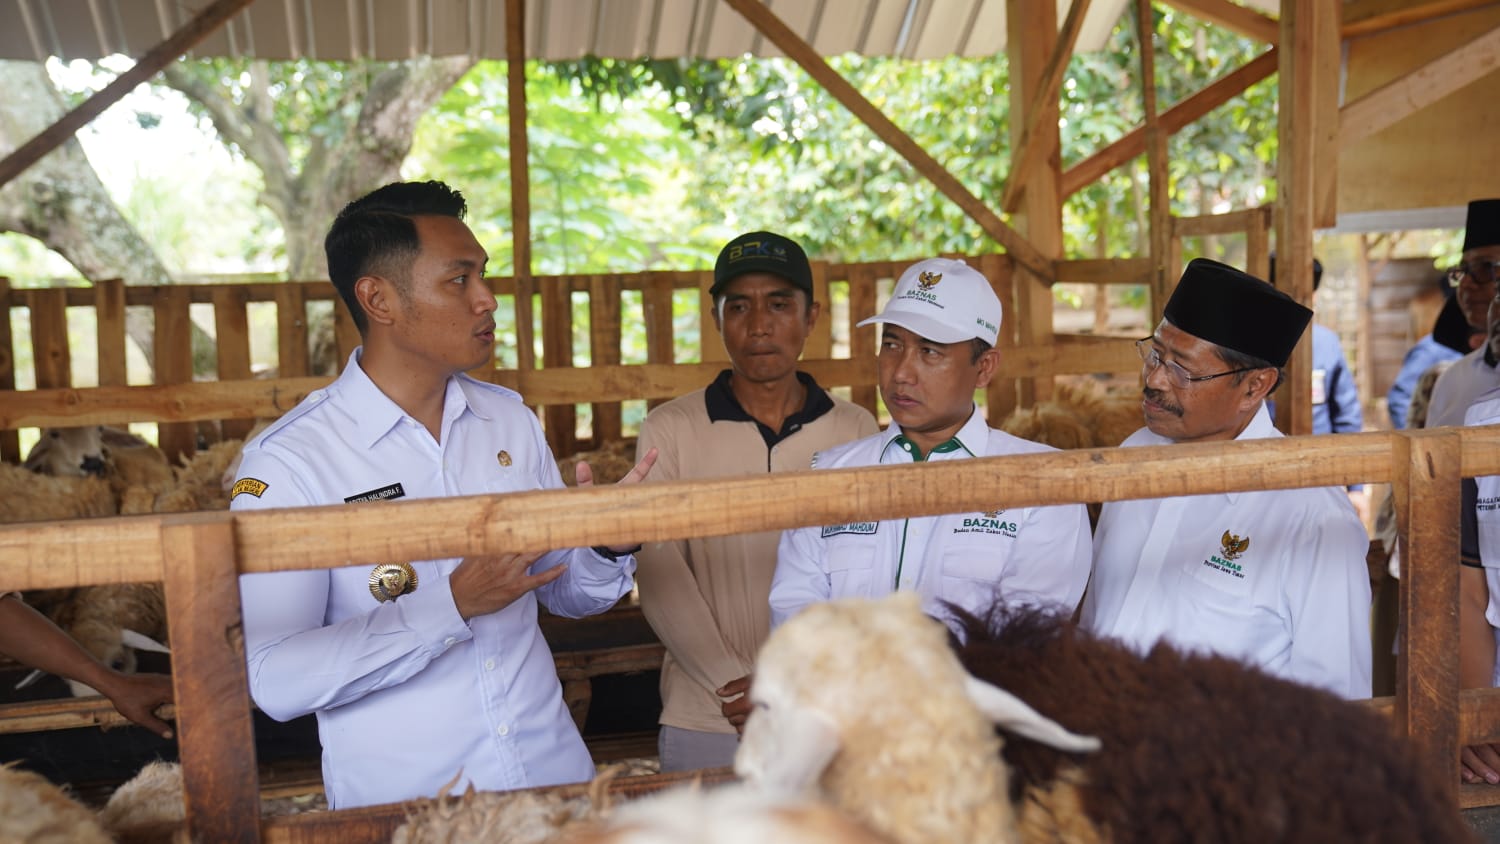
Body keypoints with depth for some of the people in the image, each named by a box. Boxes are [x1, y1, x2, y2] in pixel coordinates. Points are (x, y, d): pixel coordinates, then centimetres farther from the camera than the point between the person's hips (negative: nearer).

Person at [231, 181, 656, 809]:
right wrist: (453, 605, -26)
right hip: (399, 803, -4)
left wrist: (608, 548, -10)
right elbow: (273, 679, -21)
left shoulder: (511, 419, 3)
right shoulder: (288, 462, -14)